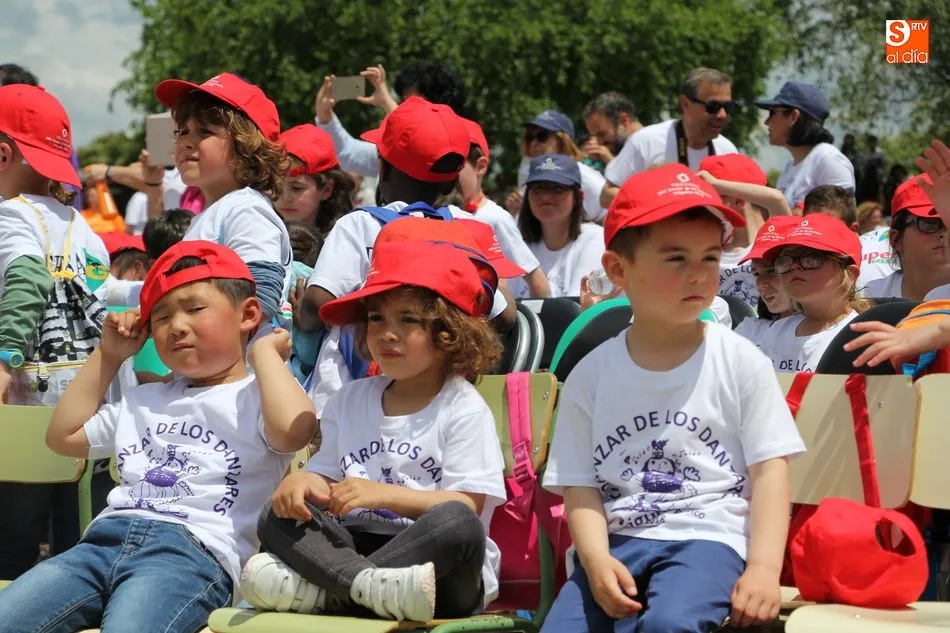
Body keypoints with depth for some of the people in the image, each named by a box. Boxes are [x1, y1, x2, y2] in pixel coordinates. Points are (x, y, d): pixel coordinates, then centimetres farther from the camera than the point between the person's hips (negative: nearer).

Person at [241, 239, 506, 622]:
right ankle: (371, 586, -38)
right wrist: (306, 482, -10)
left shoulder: (463, 410, 0)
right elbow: (328, 478, 15)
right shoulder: (349, 402, 17)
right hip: (355, 545, 5)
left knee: (457, 524, -36)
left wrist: (384, 494, -20)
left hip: (436, 562, -5)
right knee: (277, 516, -15)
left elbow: (467, 507, -9)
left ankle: (317, 591, -36)